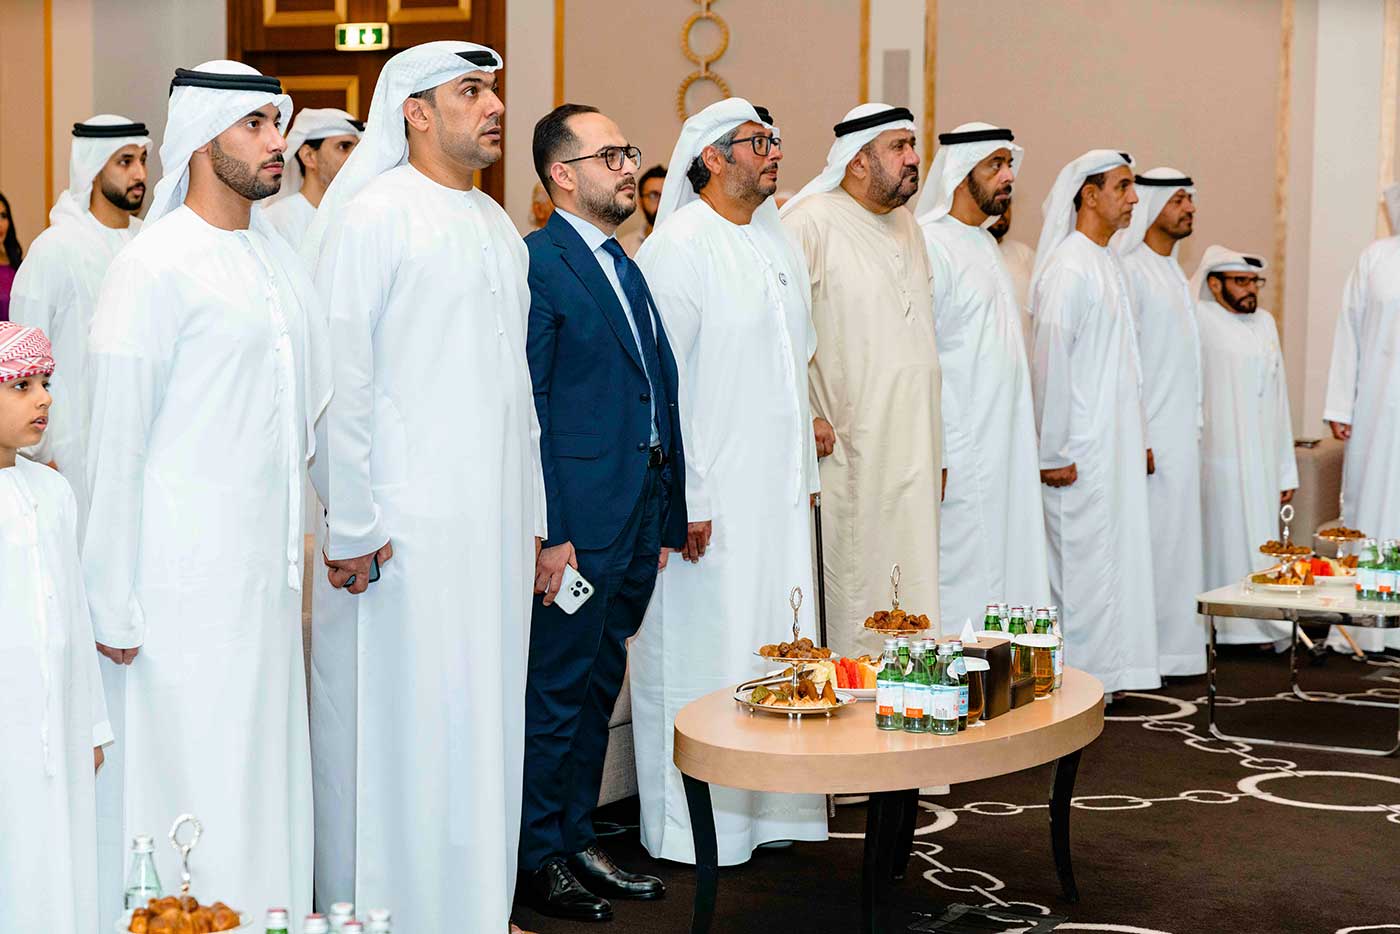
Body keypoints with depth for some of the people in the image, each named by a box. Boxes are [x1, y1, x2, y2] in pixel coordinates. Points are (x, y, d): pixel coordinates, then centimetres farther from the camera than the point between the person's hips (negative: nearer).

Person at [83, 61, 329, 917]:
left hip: (268, 563, 7)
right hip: (186, 577, -7)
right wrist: (113, 606, -10)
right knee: (196, 773, 0)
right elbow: (115, 444, -11)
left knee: (270, 767, 13)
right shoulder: (155, 266, -11)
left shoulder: (276, 253, 10)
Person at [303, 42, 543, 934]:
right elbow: (340, 380, -11)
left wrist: (531, 517, 16)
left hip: (494, 526, 7)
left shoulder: (496, 225, 15)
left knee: (484, 723, 12)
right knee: (402, 733, -1)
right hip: (404, 527, -7)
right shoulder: (372, 216, -7)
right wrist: (352, 527, -14)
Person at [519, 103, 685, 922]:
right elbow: (528, 408, -15)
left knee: (598, 688, 16)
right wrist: (548, 532, -19)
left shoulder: (626, 267, 17)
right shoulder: (538, 263, -11)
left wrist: (668, 518, 15)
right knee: (558, 692, 1)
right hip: (578, 523, -8)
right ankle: (540, 859, 12)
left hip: (637, 521, 9)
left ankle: (579, 840, 26)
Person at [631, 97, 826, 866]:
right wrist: (686, 500, -17)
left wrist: (804, 474, 16)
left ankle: (768, 808, 22)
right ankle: (693, 829, 7)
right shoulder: (678, 246, -11)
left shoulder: (777, 241, 14)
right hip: (710, 498, -8)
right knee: (702, 657, -2)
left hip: (779, 491, 8)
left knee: (776, 644, 12)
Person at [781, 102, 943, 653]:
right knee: (849, 601, -4)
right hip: (845, 456, -7)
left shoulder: (906, 225, 16)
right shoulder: (811, 222, -10)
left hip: (910, 458, 8)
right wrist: (800, 417, -17)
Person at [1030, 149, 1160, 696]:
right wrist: (1054, 454, -17)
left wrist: (1138, 441, 18)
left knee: (1114, 557, 11)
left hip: (1116, 446, 9)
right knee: (1082, 560, -5)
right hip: (1080, 454, -9)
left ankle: (1106, 673, 19)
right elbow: (1050, 361, -17)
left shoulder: (1108, 263, 16)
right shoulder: (1067, 267, -14)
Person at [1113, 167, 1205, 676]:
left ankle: (1173, 648, 17)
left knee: (1176, 536, 11)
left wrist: (1192, 430, 17)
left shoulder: (1173, 272, 18)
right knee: (1149, 541, -8)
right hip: (1150, 434, -9)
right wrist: (1136, 439, -20)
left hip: (1180, 434, 9)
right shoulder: (1130, 270, -11)